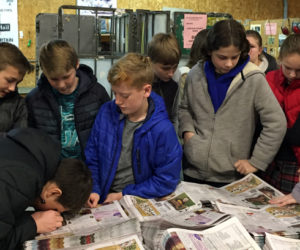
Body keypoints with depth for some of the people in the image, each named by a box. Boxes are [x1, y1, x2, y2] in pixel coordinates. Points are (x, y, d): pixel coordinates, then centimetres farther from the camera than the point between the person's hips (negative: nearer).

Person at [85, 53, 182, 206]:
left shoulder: (162, 129, -12)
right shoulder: (106, 113, 2)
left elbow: (167, 180, -7)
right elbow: (92, 160, 11)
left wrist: (124, 195, -7)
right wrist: (94, 190, -3)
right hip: (103, 201, 2)